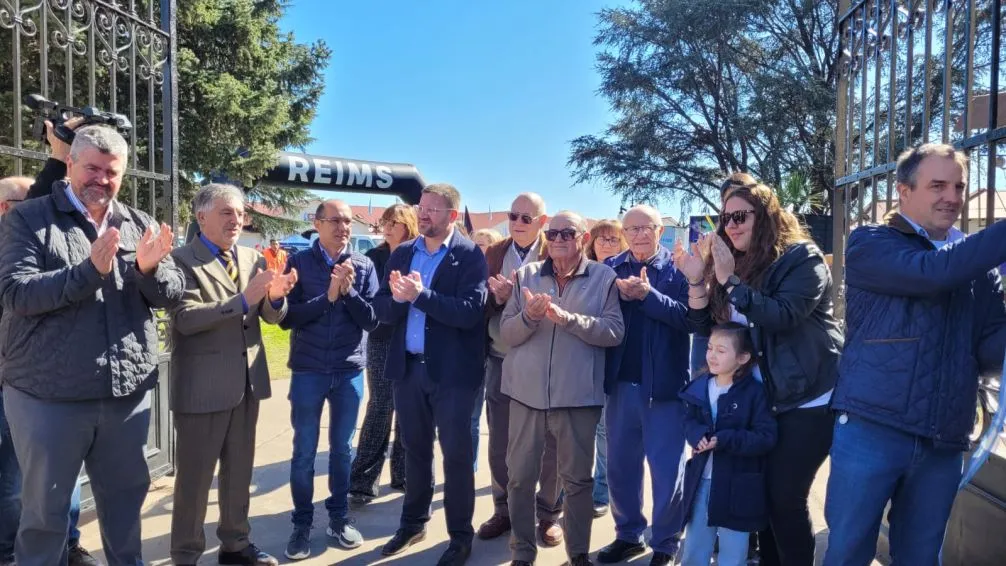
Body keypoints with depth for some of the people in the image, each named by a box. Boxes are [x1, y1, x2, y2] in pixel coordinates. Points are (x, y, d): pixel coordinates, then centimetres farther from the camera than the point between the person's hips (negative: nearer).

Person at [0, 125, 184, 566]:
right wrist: (89, 271, -25)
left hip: (128, 392, 4)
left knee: (126, 497, 18)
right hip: (48, 395, -3)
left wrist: (150, 269, -18)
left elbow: (173, 294, 3)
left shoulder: (138, 225, 7)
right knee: (45, 510, 10)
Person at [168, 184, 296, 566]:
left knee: (240, 471, 18)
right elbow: (186, 318, -22)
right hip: (202, 387, -6)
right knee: (194, 476, 7)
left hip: (246, 382, 6)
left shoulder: (252, 258, 8)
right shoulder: (182, 260, -9)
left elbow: (272, 316, 6)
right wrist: (244, 299, -29)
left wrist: (275, 297, -17)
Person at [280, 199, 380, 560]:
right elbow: (286, 317, -9)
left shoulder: (364, 266, 0)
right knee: (304, 451, 7)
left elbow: (372, 321, -4)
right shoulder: (299, 263, -3)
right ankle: (302, 524, 20)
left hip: (350, 371, 1)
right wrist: (328, 296, -18)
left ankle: (339, 518, 27)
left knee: (342, 449, 12)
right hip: (308, 371, -1)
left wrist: (348, 291, -17)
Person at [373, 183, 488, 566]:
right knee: (415, 449, 18)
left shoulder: (470, 255, -8)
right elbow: (381, 308, 4)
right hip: (408, 367, 5)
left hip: (452, 370, -5)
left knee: (456, 454, 6)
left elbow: (470, 311, -20)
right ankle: (413, 523, 35)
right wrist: (397, 298, -18)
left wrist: (420, 296, -25)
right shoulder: (401, 254, 8)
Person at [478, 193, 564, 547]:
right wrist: (498, 296, -18)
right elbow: (483, 306, 2)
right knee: (499, 444, 12)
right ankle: (505, 510, 29)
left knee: (548, 444, 8)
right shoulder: (493, 254, 6)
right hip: (501, 361, 4)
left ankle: (548, 514, 24)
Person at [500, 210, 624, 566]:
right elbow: (507, 333, 2)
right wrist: (529, 316, -18)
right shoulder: (526, 275, 6)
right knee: (520, 476, 9)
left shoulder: (604, 277, 0)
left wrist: (567, 318, -21)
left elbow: (614, 332, -11)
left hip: (578, 394, -2)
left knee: (577, 477, 11)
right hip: (527, 390, 2)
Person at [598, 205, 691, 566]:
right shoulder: (610, 268, 5)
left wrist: (648, 295, -23)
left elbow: (690, 317, -16)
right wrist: (620, 295, -18)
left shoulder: (678, 269, -4)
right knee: (620, 466, 14)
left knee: (666, 468, 6)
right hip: (620, 383, 4)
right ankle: (628, 535, 31)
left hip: (665, 384, -4)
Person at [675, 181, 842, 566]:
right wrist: (697, 280, -6)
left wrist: (730, 280, -24)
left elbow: (784, 315, -24)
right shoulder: (734, 266, 10)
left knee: (786, 498, -6)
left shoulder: (801, 258, -9)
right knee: (763, 494, 8)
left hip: (808, 400, -6)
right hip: (762, 402, 6)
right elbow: (707, 329, 8)